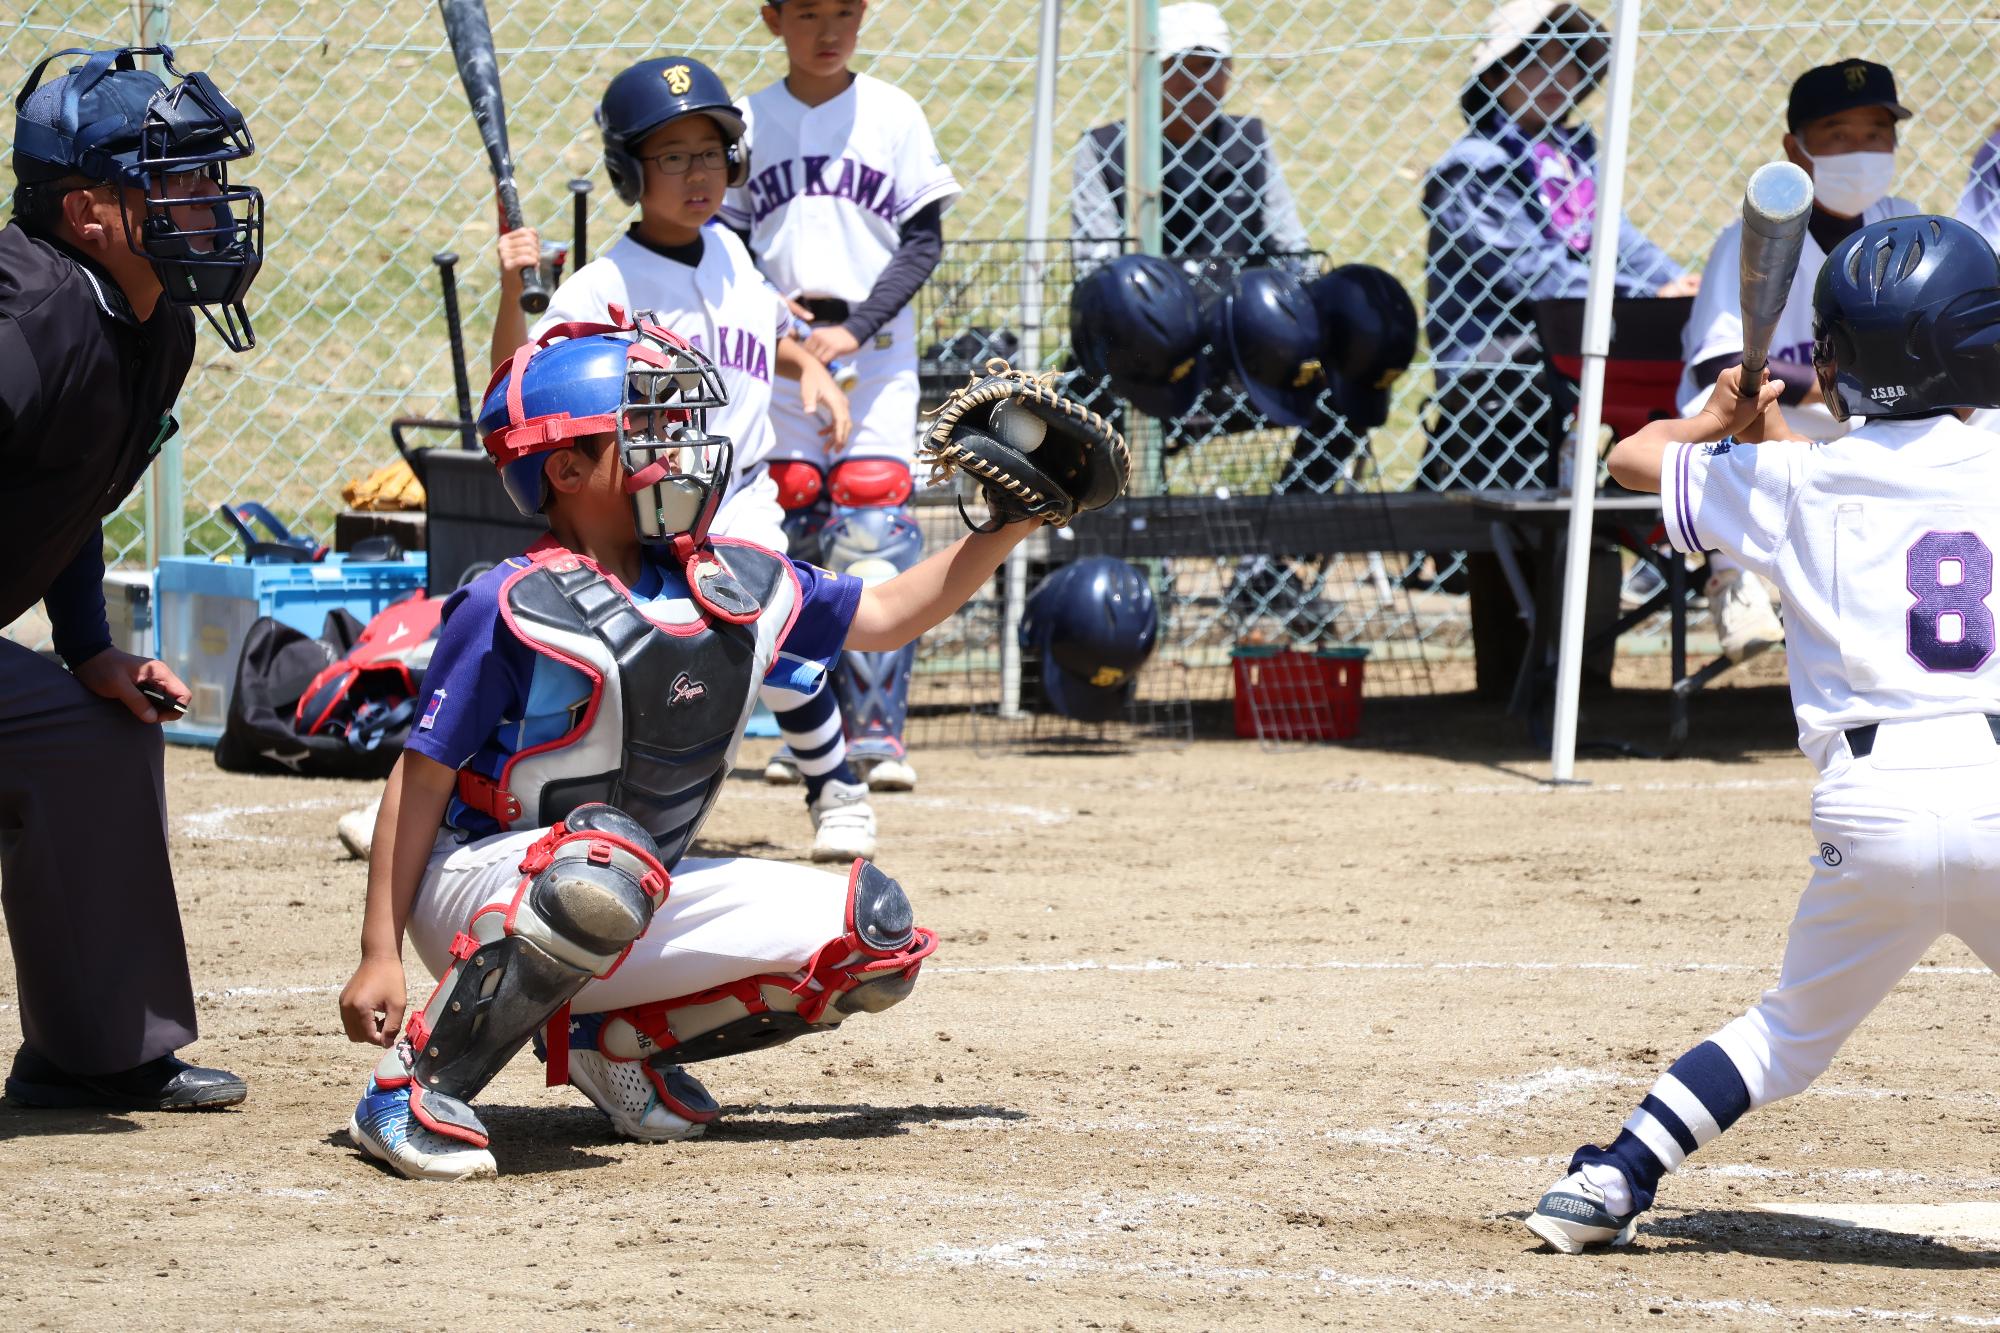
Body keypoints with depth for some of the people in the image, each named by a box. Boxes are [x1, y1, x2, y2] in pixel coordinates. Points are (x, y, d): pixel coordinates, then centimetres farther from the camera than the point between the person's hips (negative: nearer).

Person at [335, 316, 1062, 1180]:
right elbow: (421, 780, -14)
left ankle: (616, 1040, 5)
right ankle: (413, 1090, -28)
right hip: (477, 894, -7)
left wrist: (1010, 526, 8)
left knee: (874, 937, -5)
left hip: (633, 918, 7)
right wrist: (380, 955, -18)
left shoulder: (735, 584, 3)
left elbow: (883, 615, 18)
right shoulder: (514, 609, -16)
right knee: (609, 866, -42)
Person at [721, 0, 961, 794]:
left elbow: (924, 239, 0)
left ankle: (876, 730, -10)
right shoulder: (750, 122, 6)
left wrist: (855, 328, -12)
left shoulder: (891, 114, 3)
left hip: (876, 353, -2)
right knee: (791, 540, 1)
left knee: (875, 537, -11)